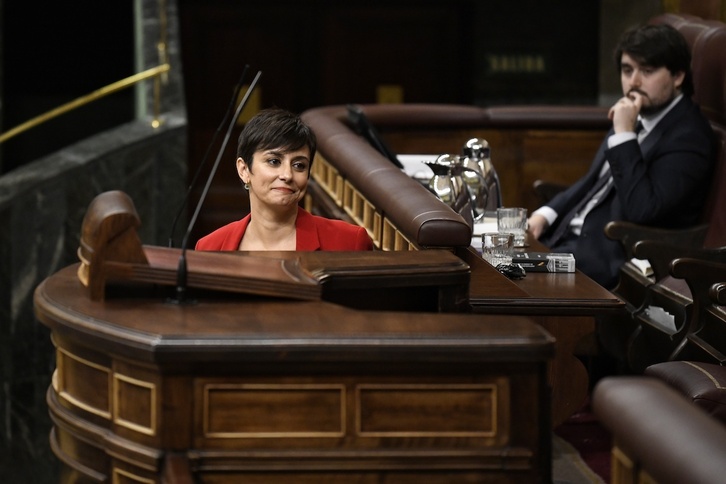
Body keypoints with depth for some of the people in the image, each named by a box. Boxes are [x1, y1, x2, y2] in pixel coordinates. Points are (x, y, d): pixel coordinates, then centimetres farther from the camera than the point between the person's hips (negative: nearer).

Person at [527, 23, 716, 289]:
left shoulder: (688, 137, -15)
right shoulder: (639, 116, 13)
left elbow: (641, 209, -25)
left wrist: (624, 135, -22)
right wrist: (545, 215, 8)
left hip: (610, 258, -9)